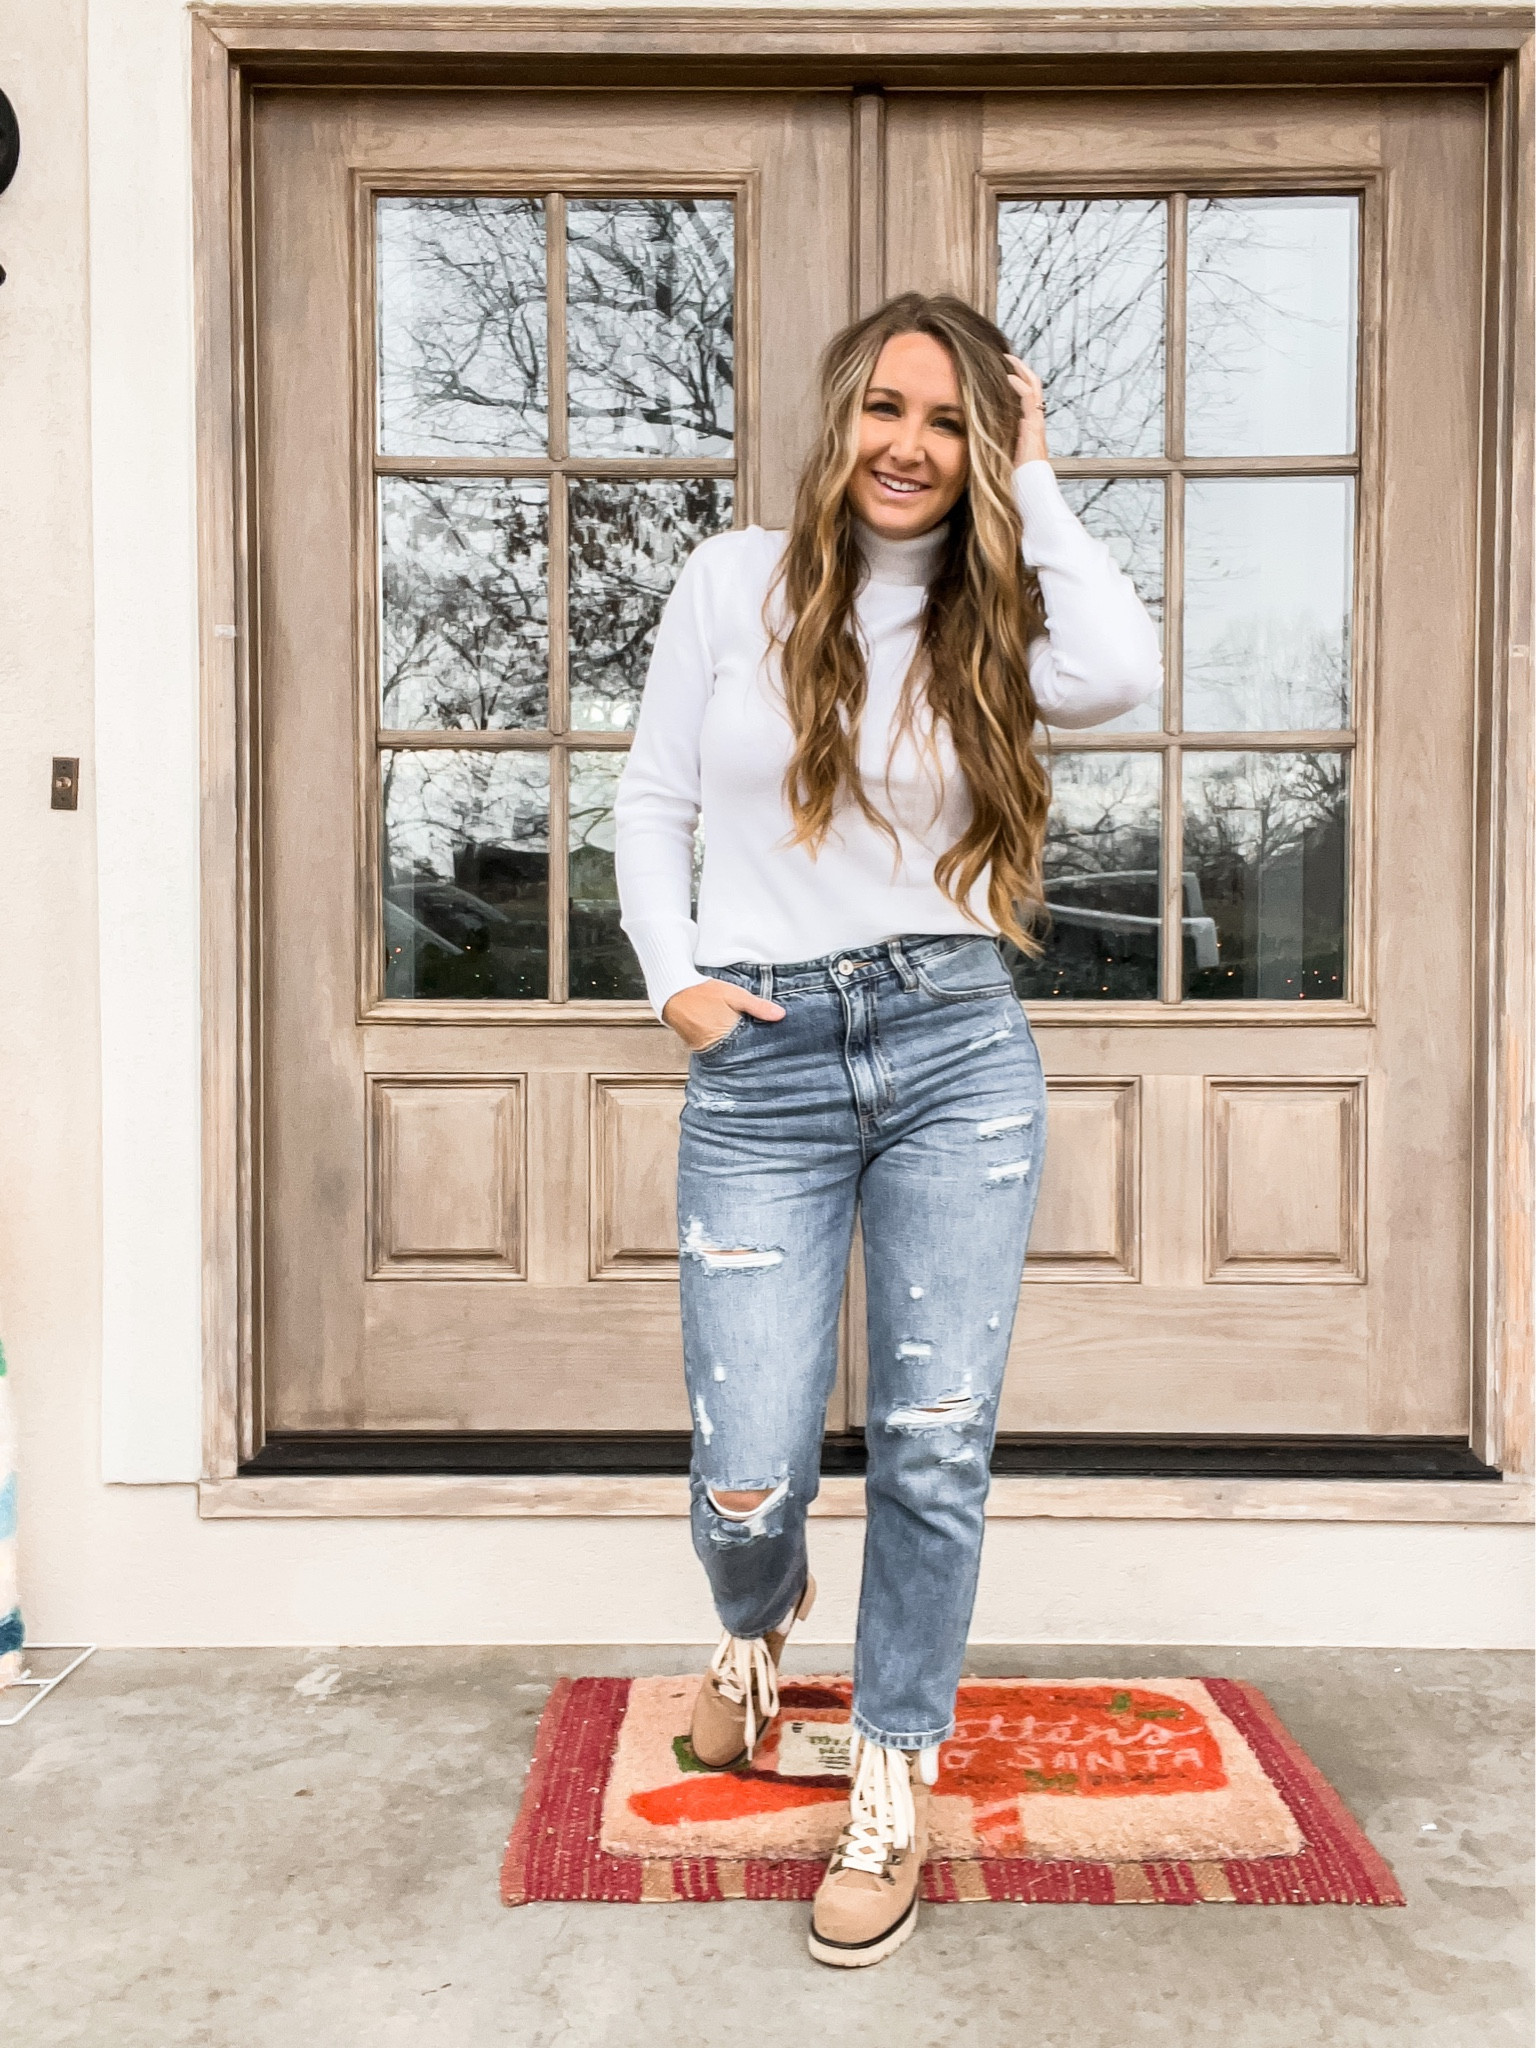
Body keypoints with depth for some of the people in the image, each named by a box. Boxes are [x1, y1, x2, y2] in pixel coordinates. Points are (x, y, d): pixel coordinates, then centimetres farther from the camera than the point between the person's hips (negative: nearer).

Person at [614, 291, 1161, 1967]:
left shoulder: (990, 620, 7)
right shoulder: (734, 580, 6)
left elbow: (1123, 673, -16)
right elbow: (652, 801, 9)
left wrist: (1031, 486, -3)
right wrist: (673, 979, -4)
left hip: (958, 1048, 1)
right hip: (762, 1070, -1)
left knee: (934, 1452, 1)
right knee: (748, 1484, 0)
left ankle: (892, 1791, 24)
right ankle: (757, 1627, 39)